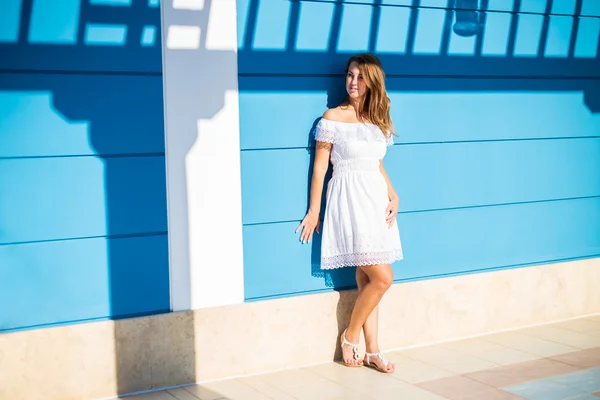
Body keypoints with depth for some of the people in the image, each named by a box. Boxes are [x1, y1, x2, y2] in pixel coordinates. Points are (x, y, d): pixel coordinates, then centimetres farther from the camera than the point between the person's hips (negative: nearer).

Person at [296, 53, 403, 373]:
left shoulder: (378, 120, 13)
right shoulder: (333, 118, -3)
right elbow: (319, 166, -3)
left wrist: (394, 197, 4)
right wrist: (313, 211, -3)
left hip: (377, 200, 6)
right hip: (349, 201, -6)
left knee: (367, 278, 7)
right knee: (382, 277, -11)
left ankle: (372, 351, 13)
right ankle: (350, 336, 9)